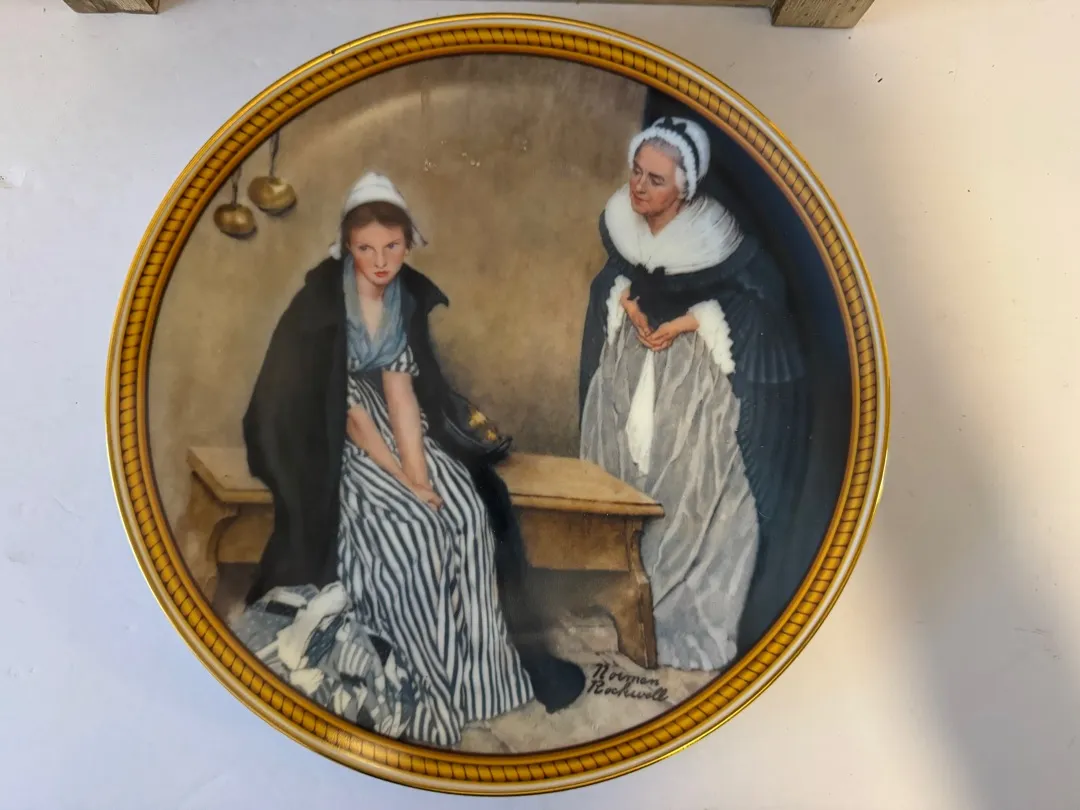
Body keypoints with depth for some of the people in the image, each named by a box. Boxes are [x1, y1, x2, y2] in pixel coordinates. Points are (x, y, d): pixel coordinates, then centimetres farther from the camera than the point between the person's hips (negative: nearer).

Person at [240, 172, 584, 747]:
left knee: (467, 511, -16)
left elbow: (399, 390, -5)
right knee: (405, 527, -26)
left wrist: (419, 472, -17)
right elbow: (344, 407, -19)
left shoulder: (409, 296, -1)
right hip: (330, 438, -5)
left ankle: (482, 666, -8)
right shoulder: (322, 303, -18)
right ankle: (430, 683, -13)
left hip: (391, 429, 5)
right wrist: (402, 480, -22)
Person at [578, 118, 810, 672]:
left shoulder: (714, 237, -24)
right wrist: (625, 300, -11)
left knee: (691, 490, -6)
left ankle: (694, 626, 7)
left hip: (697, 373, -5)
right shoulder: (620, 220, -8)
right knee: (623, 474, 9)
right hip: (629, 363, 5)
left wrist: (687, 322, -20)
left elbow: (762, 290, -15)